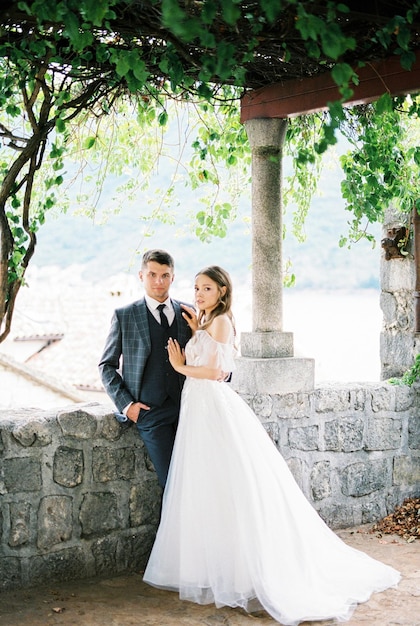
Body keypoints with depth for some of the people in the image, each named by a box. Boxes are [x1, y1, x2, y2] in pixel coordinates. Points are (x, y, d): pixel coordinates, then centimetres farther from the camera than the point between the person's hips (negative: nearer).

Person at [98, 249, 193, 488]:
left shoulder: (188, 313, 9)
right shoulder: (124, 316, 2)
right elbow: (107, 365, 6)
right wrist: (125, 404, -4)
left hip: (188, 409, 3)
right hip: (150, 412, -2)